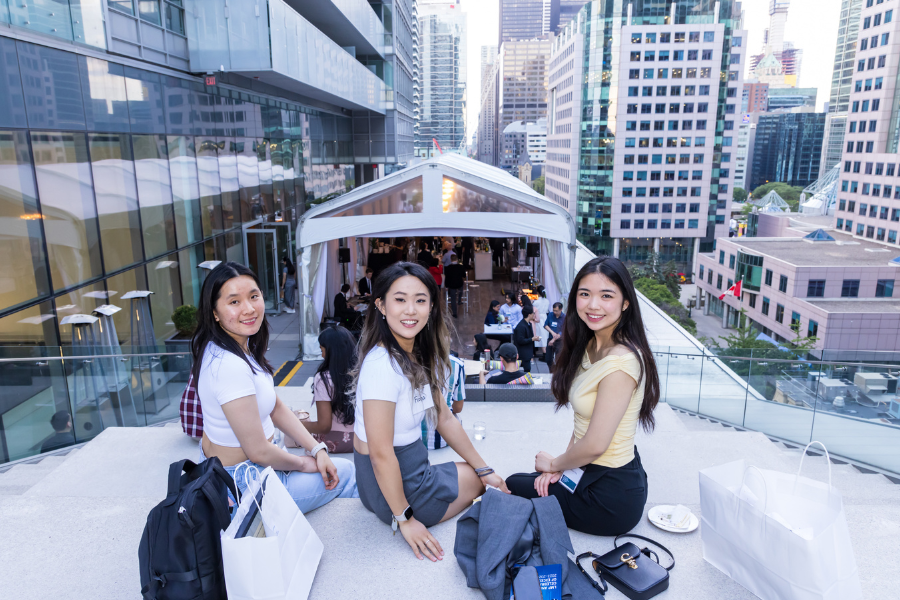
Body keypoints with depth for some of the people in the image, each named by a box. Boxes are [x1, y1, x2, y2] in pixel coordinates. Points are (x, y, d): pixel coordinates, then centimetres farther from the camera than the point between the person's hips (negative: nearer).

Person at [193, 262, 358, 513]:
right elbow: (258, 451, -26)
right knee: (346, 473, 9)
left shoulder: (243, 345, -2)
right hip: (242, 481, -8)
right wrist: (304, 463, -9)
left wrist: (317, 450, -2)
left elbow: (276, 407, 4)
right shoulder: (229, 365, -32)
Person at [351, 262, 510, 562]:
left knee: (490, 478, 23)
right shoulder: (382, 365, -28)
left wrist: (484, 470, 6)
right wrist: (404, 519, -19)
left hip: (413, 466, 9)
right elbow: (381, 453, -26)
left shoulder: (422, 357, 0)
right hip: (393, 485, -9)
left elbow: (445, 419, 6)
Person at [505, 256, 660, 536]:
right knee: (515, 481, 23)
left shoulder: (620, 363, -28)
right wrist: (561, 466, -2)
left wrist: (554, 464, -6)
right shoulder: (591, 348, 3)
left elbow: (594, 445, -25)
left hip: (611, 496, -9)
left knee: (512, 486, 9)